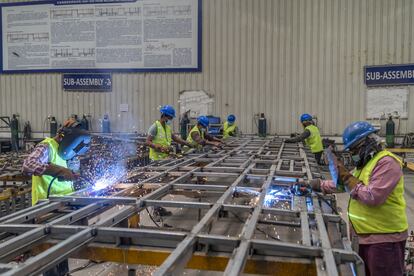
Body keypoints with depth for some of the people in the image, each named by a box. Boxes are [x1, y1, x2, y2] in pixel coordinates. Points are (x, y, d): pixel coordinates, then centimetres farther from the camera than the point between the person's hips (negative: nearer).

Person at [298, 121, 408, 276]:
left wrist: (347, 177, -20)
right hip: (365, 235, 10)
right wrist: (317, 185, 14)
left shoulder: (386, 163, -19)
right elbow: (342, 184, 21)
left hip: (384, 238, -10)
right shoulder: (365, 162, 14)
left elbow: (373, 197, -28)